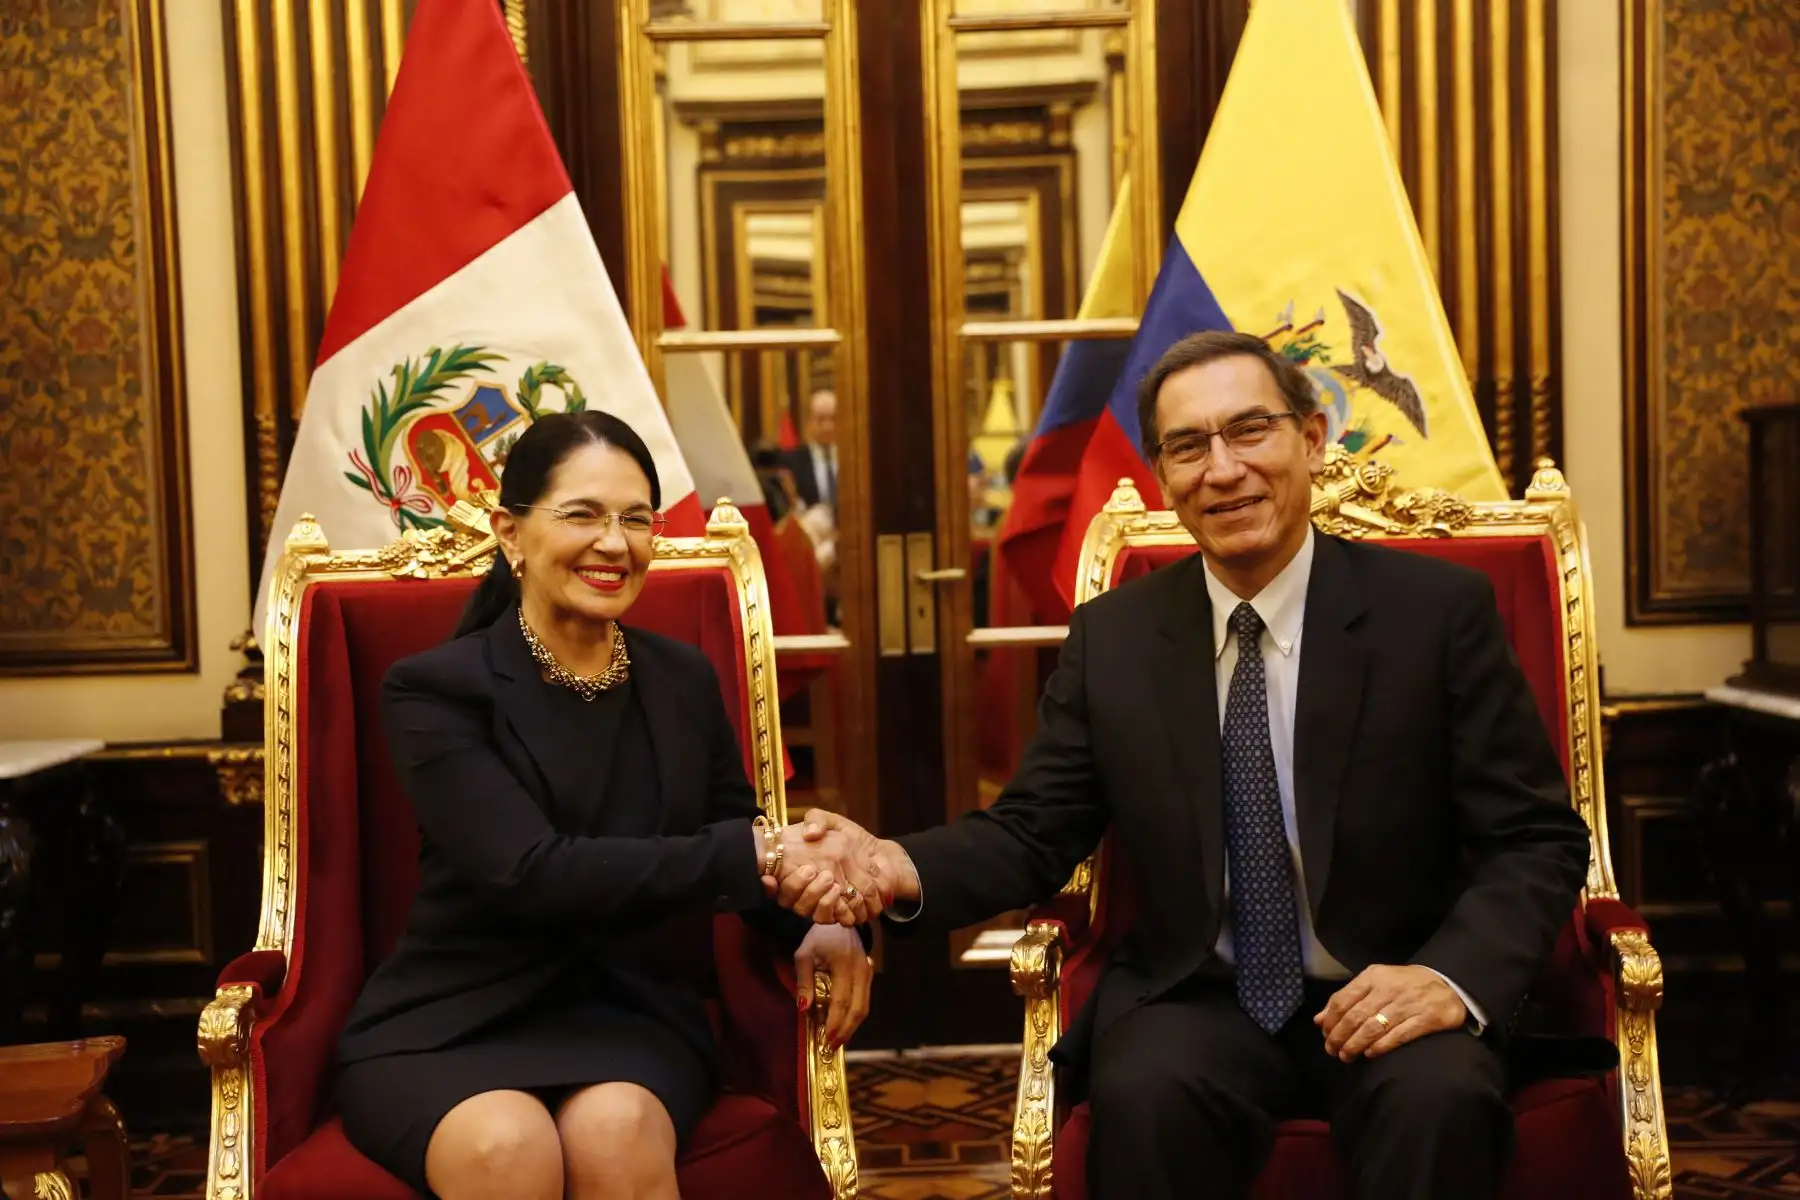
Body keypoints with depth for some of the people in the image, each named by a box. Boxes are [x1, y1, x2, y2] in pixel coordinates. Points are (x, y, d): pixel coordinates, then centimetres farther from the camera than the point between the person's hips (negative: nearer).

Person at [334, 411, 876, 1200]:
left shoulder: (684, 681, 8)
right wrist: (751, 851, -23)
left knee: (617, 1129, -30)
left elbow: (736, 839, 13)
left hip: (626, 1011, 3)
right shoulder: (434, 690, -6)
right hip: (450, 1022, -2)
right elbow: (532, 872, -19)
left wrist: (815, 920, -10)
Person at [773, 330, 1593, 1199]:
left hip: (1390, 997, -1)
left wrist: (1454, 976, -22)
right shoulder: (1110, 637, 3)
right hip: (1194, 999, 2)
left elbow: (1536, 841, -2)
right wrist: (900, 868, -18)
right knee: (1143, 1096, -30)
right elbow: (1033, 833, 4)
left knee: (1439, 1097, -33)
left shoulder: (1440, 608, -3)